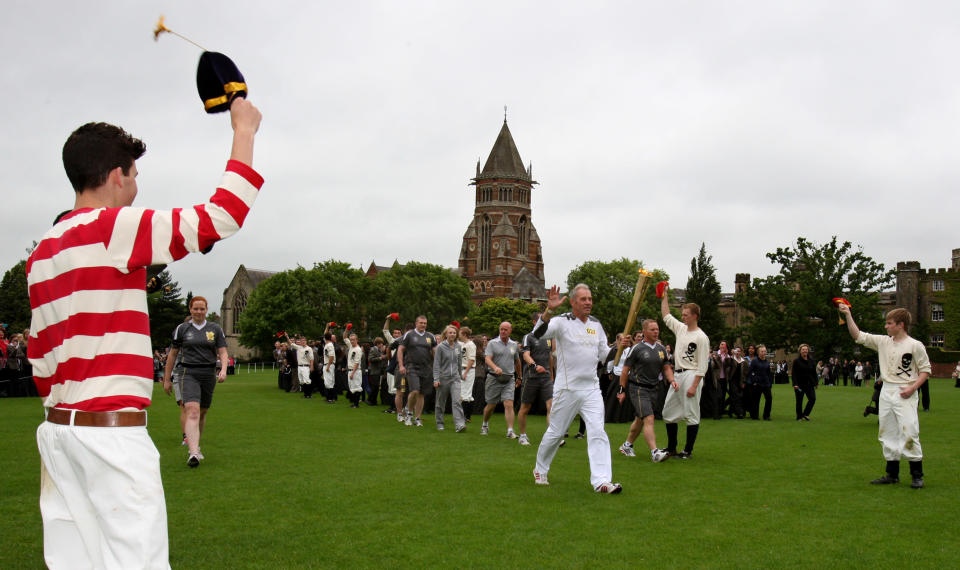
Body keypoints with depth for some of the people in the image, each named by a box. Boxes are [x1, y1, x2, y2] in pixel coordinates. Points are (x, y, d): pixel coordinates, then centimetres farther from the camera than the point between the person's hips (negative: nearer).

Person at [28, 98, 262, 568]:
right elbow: (222, 217, -16)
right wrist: (244, 130, -5)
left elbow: (38, 353, 19)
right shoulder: (111, 229, -11)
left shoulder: (42, 252, 15)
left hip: (59, 428, 9)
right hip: (112, 429, -9)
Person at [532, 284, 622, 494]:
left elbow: (603, 355, 17)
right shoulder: (562, 321, -7)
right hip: (567, 388, -4)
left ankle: (601, 481, -11)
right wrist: (549, 310, -40)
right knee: (555, 433, 8)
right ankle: (540, 470, 30)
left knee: (598, 432, -8)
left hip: (592, 388, 4)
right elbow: (538, 333, -25)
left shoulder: (596, 324, 11)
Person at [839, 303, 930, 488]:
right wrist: (848, 315, 0)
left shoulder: (915, 345, -5)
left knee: (909, 433, -10)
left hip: (904, 394, -6)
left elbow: (925, 370, -2)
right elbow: (858, 336, 8)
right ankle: (892, 473, 18)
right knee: (888, 434, 9)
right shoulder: (883, 342, 8)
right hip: (886, 391, 6)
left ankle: (917, 475, -1)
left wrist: (912, 388, -14)